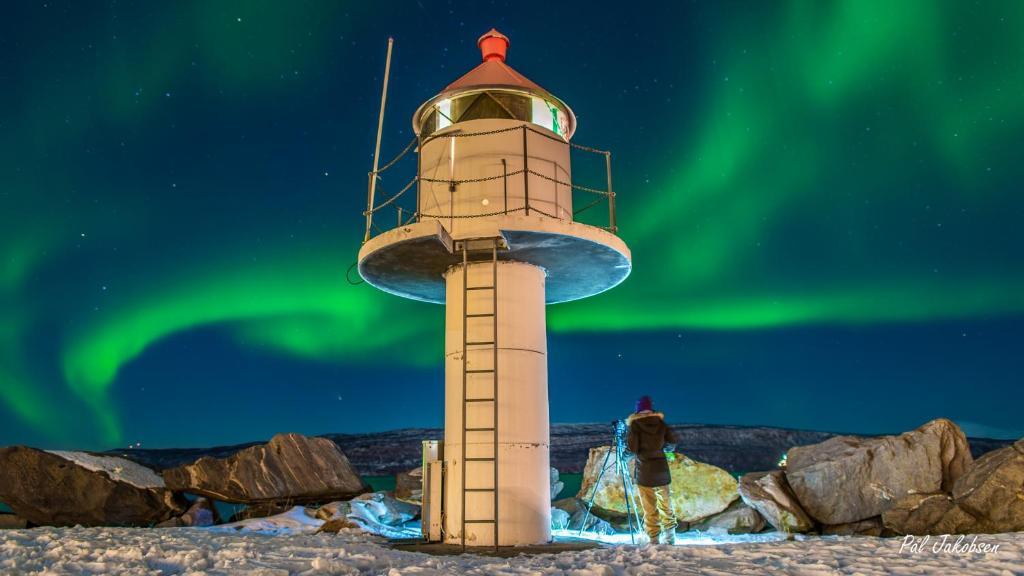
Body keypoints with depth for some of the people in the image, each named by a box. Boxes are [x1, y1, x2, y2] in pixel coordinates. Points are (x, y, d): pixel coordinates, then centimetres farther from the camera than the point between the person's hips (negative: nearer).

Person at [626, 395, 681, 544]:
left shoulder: (635, 424, -6)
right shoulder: (660, 422, 3)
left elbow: (632, 447, -14)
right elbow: (674, 439, 4)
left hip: (644, 472, -3)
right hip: (662, 469, 3)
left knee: (649, 509, 2)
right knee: (666, 505, 15)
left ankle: (654, 540, 1)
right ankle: (670, 537, 12)